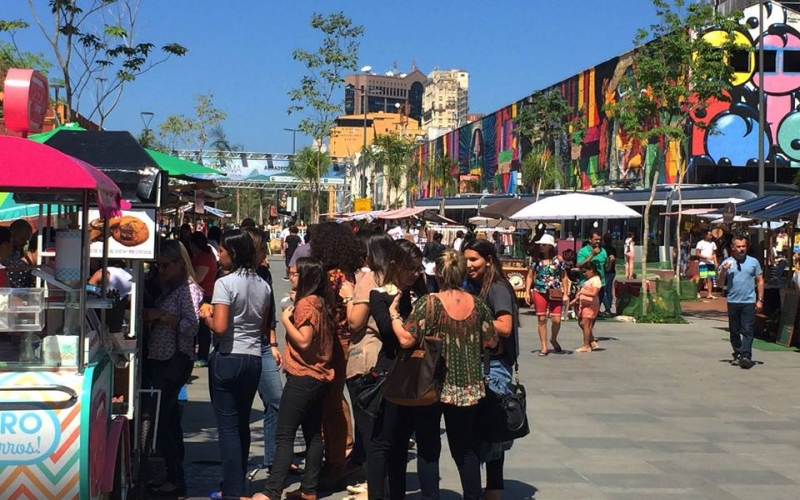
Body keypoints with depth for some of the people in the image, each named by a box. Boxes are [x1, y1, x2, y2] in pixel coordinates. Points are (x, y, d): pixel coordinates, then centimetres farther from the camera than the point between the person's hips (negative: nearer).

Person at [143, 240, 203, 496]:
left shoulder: (189, 290, -10)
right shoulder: (167, 288, 16)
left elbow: (192, 327, -19)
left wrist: (160, 316, -20)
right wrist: (148, 316, 3)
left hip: (175, 362, -9)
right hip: (159, 359, 9)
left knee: (161, 420, -10)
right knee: (169, 419, 12)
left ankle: (176, 480, -3)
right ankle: (174, 476, 18)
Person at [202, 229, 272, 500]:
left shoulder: (225, 283, -13)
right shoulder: (263, 285, 7)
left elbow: (219, 327, -20)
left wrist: (206, 316, -2)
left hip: (227, 359, -6)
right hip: (254, 359, 6)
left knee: (228, 426, -1)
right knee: (242, 423, 17)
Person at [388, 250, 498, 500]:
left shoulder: (429, 303, -15)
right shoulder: (477, 304, -2)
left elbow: (406, 339, -19)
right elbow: (491, 342, 5)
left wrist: (393, 314, -5)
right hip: (468, 387, 4)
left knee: (428, 448, 9)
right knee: (466, 448, 15)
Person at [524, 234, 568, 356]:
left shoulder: (558, 259, 1)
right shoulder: (535, 260, 4)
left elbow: (564, 277, 4)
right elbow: (530, 276, 7)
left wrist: (565, 294, -1)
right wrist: (527, 293, -1)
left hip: (555, 293, -1)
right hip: (539, 292, 1)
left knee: (556, 320, -4)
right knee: (542, 319, 1)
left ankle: (554, 339, 26)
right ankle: (544, 347, 9)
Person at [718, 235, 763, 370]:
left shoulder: (753, 262, 4)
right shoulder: (727, 263, 5)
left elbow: (760, 281, 7)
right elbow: (721, 282, 6)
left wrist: (760, 299, 1)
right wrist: (723, 271, -14)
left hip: (749, 302, -2)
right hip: (732, 302, 2)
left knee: (747, 330, -9)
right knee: (734, 331, 9)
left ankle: (746, 356, -14)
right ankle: (738, 355, 18)